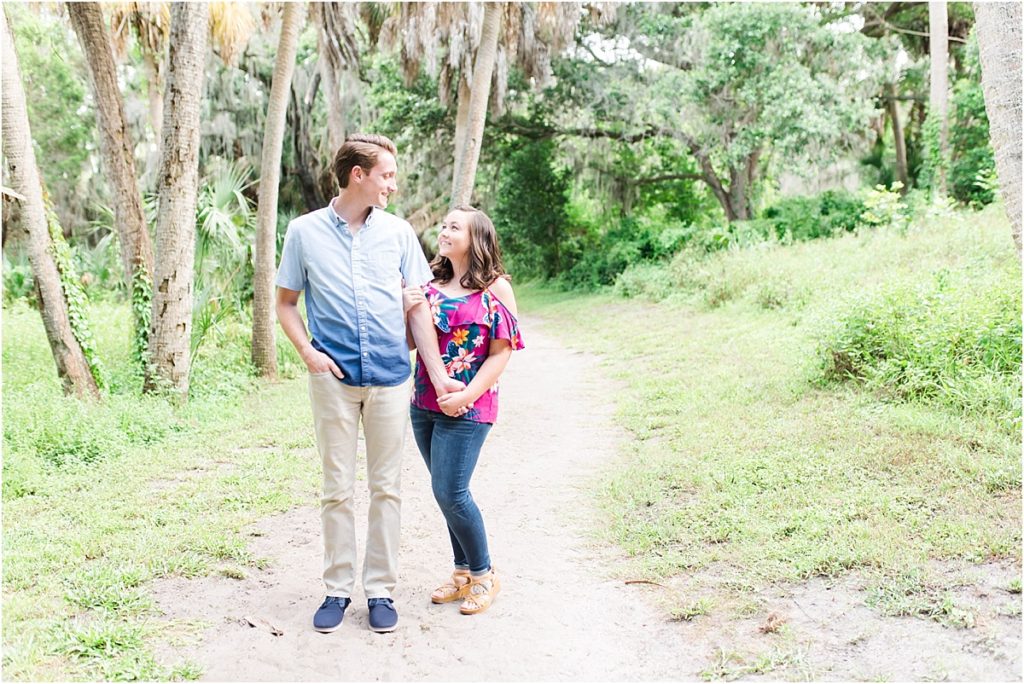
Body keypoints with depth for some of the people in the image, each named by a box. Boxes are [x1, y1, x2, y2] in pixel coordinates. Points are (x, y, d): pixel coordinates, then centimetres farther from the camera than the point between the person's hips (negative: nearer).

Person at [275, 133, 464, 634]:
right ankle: (337, 588, 20)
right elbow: (286, 303, 8)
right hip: (333, 379, -1)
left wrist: (439, 374, 2)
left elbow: (417, 306, 7)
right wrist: (308, 352, -9)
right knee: (337, 489, 6)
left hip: (390, 378, 1)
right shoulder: (305, 232, 2)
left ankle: (380, 589, 19)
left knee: (386, 487, 7)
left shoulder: (398, 232, 5)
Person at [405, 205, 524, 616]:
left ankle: (483, 575, 14)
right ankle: (463, 572, 28)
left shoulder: (495, 288, -6)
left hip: (467, 408, -6)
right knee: (447, 493, 12)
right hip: (424, 404, 6)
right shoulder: (432, 284, 8)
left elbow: (502, 352, -8)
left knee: (450, 492, -7)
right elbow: (411, 341, 9)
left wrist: (466, 396, -16)